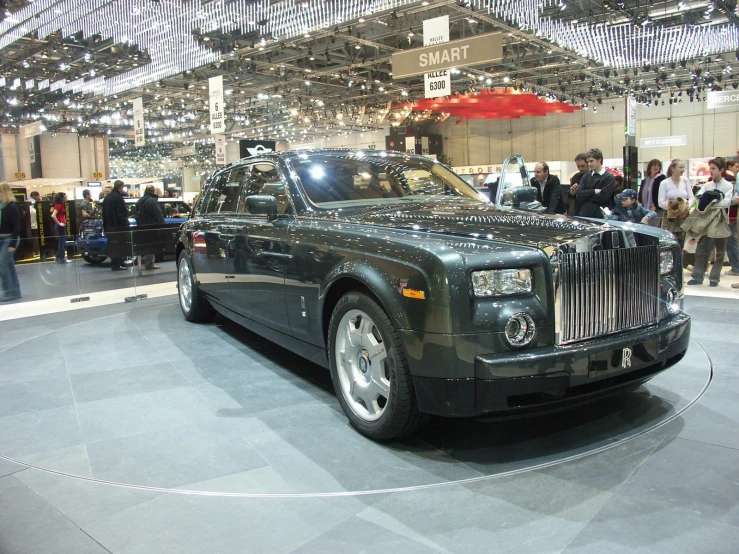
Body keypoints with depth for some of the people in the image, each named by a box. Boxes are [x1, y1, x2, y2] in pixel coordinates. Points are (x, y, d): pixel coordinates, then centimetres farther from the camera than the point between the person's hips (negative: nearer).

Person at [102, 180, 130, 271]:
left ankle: (114, 264, 15)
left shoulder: (107, 198, 15)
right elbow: (122, 212, -18)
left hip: (109, 226, 8)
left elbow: (104, 213, 18)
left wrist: (105, 226, 19)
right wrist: (125, 224, -14)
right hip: (118, 226, -8)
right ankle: (117, 265, -6)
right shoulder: (118, 197, -12)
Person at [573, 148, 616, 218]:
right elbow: (579, 195, 0)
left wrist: (586, 195, -3)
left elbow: (602, 197, -12)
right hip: (584, 215, 4)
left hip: (600, 217, -4)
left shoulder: (609, 177, -2)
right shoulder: (586, 176, 11)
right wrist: (594, 191, -11)